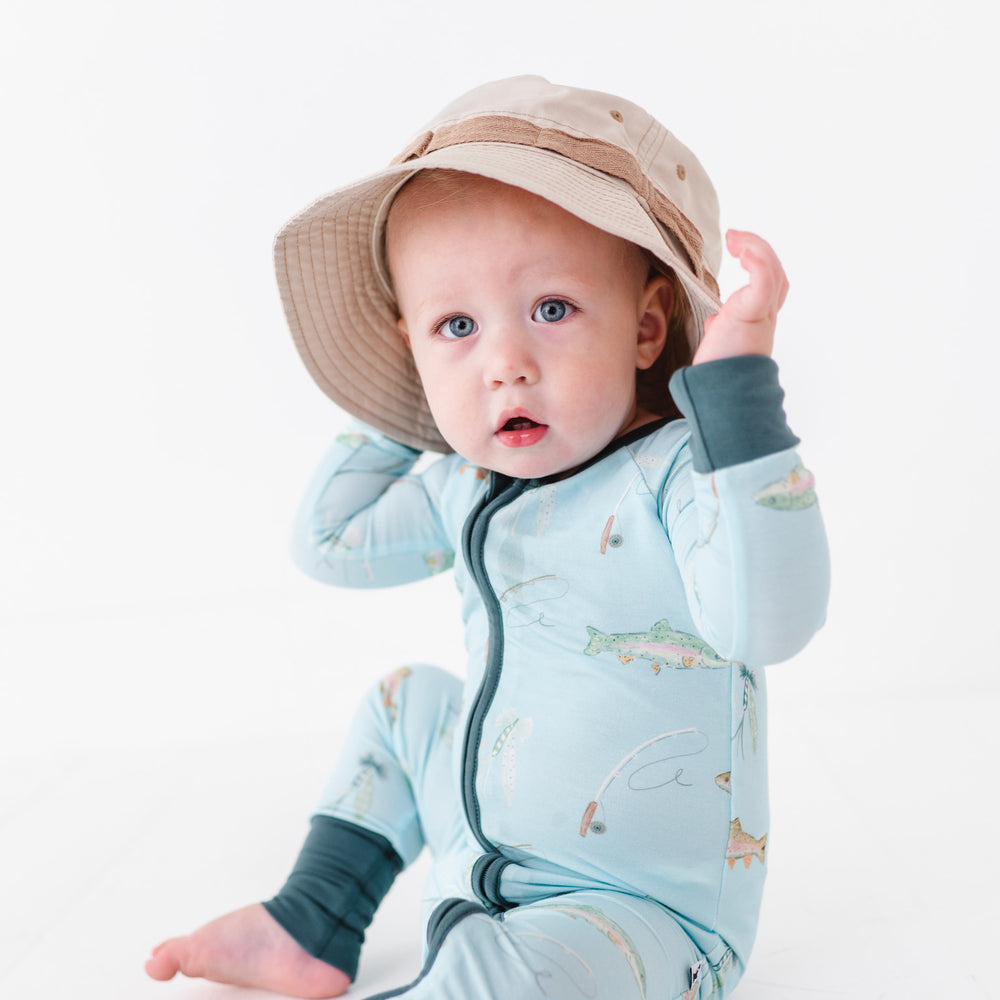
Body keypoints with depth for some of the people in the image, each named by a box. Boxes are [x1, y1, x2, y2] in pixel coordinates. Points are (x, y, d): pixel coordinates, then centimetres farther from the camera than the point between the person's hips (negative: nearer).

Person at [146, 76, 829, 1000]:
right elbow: (332, 543, 12)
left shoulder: (676, 474, -24)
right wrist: (403, 401, 9)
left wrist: (739, 385, -42)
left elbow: (768, 621, -41)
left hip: (642, 910, -8)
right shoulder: (465, 490, 0)